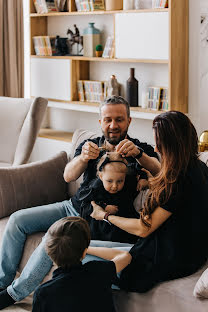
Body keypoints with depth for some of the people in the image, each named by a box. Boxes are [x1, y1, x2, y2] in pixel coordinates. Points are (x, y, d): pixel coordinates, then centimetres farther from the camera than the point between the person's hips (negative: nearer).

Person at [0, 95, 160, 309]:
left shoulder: (141, 150, -4)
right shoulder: (90, 145, 7)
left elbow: (159, 173, -25)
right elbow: (68, 176, -10)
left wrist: (137, 153, -44)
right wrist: (83, 157, -33)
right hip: (73, 206, 6)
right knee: (17, 219, -5)